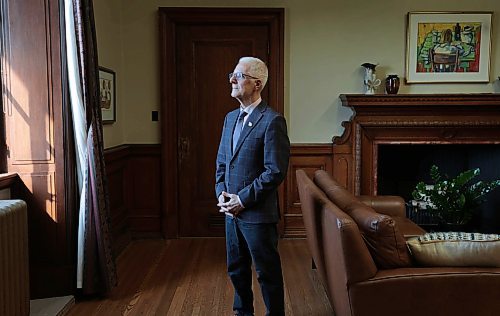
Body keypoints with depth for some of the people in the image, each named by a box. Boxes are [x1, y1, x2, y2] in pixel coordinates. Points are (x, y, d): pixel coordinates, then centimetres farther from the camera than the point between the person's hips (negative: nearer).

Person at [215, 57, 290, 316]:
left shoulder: (272, 121, -15)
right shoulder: (230, 118, 10)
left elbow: (276, 171, -18)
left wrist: (243, 199, -16)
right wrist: (221, 193, 0)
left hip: (257, 213, -8)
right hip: (232, 209, 8)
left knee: (267, 273, 7)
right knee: (236, 268, 21)